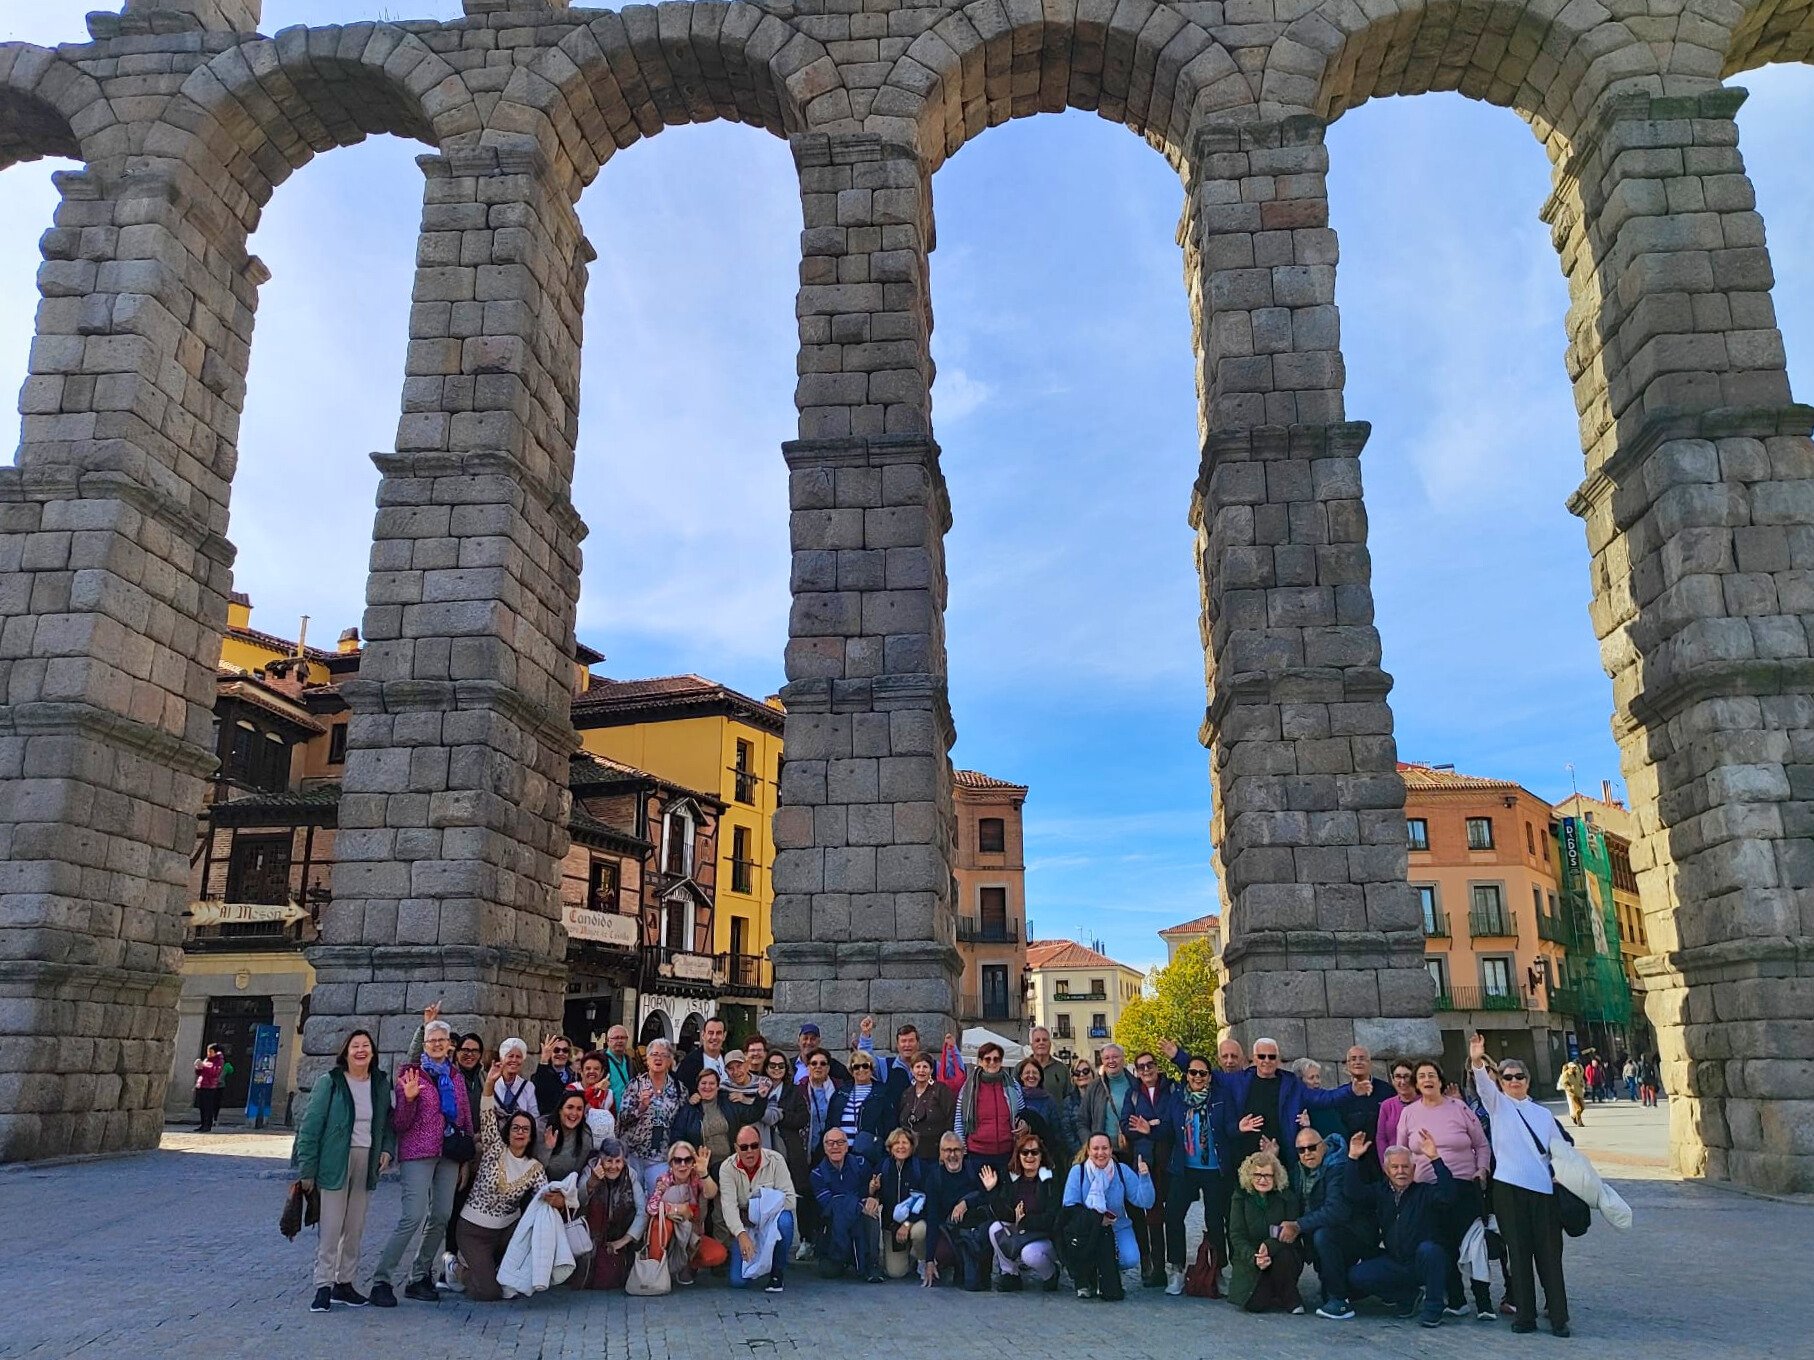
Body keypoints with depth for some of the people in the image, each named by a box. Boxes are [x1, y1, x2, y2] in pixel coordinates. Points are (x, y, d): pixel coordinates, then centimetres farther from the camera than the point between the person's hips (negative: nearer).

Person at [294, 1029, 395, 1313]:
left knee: (355, 1229, 8)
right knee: (331, 1228, -4)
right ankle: (323, 1287, 4)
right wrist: (307, 1169, -9)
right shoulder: (330, 1083, -6)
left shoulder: (381, 1084, 7)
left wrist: (387, 1148, -1)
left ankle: (344, 1283, 18)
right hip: (335, 1161, -4)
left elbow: (388, 1121, 16)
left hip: (366, 1162, 4)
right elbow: (310, 1125, -6)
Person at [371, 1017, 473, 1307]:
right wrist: (408, 1098, -24)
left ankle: (419, 1277, 17)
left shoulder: (455, 1075, 11)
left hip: (449, 1153, 5)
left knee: (441, 1216, 4)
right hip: (418, 1152, -5)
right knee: (413, 1216, -15)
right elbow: (400, 1123, -6)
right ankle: (382, 1280, -5)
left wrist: (467, 1154, 14)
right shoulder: (411, 1073, -2)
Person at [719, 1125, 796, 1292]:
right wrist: (741, 1235, -38)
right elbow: (728, 1205, -23)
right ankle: (759, 1258, 22)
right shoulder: (727, 1168, -12)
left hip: (771, 1221, -1)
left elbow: (790, 1199, -17)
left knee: (784, 1220, -36)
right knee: (738, 1281, -14)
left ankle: (777, 1273, -13)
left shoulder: (775, 1161, -14)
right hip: (744, 1227, 1)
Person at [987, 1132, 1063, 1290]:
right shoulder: (1011, 1179, 3)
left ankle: (1051, 1275, 3)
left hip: (1046, 1237, -4)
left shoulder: (1052, 1180, -10)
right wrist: (992, 1191, -16)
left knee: (1030, 1253, -33)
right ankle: (1009, 1275, -1)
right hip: (1018, 1234, 4)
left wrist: (1024, 1221, -18)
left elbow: (1052, 1219, -17)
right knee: (995, 1229, -21)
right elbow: (1003, 1215, -6)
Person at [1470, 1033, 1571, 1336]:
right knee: (1518, 1252, 1)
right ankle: (1524, 1316, 7)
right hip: (1509, 1187, -2)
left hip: (1543, 1189, 2)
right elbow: (1484, 1084, -13)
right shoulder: (1497, 1104, 7)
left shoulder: (1543, 1114, 17)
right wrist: (1477, 1061, -32)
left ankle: (1558, 1317, 7)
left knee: (1549, 1254, 1)